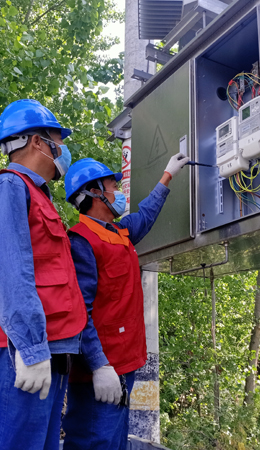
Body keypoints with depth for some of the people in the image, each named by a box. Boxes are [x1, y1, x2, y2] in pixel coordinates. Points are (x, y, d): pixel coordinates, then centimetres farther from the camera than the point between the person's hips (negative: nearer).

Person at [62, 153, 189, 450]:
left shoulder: (121, 234, 14)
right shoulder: (81, 240, -15)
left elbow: (146, 214, 35)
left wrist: (167, 177, 44)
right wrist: (99, 366, -26)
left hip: (123, 364, 10)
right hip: (101, 369, -10)